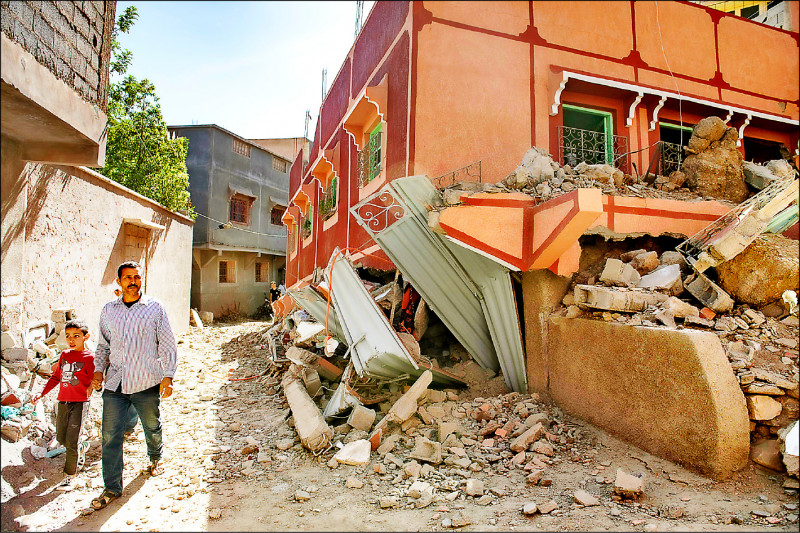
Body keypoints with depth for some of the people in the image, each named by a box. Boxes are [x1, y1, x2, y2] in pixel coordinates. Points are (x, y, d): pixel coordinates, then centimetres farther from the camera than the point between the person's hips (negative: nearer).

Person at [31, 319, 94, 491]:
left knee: (71, 441, -5)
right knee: (61, 438, 15)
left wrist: (92, 387, -30)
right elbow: (55, 377, 20)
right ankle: (82, 448, 45)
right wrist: (41, 393, 14)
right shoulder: (64, 355, 11)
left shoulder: (90, 357, -8)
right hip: (63, 402, 6)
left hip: (80, 403, -6)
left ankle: (70, 476, 8)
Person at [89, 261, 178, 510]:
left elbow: (167, 344, -2)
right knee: (110, 435, 1)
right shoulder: (108, 310, 7)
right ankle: (112, 487, 16)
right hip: (114, 385, 2)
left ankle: (156, 458, 45)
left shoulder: (154, 307, -2)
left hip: (147, 382, -2)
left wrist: (168, 376, -8)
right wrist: (99, 369, 2)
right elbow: (103, 344, 17)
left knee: (152, 427, 15)